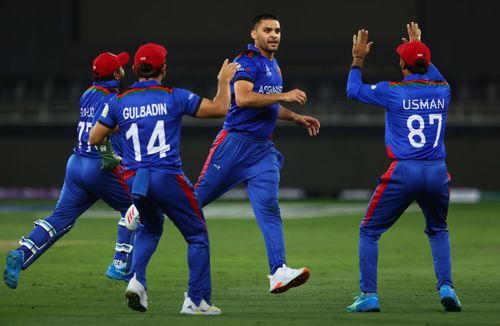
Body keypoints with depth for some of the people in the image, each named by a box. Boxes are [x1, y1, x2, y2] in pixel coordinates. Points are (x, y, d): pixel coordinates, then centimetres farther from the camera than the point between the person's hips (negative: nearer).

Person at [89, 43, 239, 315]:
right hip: (168, 178, -4)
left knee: (150, 228, 29)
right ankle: (196, 300, 2)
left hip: (134, 179, 4)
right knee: (197, 236, 9)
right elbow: (220, 108, 0)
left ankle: (137, 280, 6)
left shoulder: (119, 102, 6)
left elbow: (94, 138, 13)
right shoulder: (174, 97, -2)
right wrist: (224, 80, 16)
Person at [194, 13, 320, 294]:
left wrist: (297, 119, 23)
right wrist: (284, 96, -23)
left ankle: (279, 272, -20)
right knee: (197, 198, -1)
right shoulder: (248, 62, -8)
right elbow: (243, 99, -24)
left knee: (268, 207, -9)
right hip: (236, 143, -7)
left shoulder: (274, 67, 19)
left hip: (263, 149, 7)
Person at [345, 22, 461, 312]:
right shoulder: (443, 90, 7)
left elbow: (353, 90, 10)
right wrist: (418, 46, 42)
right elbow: (433, 76, 33)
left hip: (403, 172, -4)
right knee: (438, 231, 27)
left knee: (369, 231, 10)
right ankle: (447, 287, 8)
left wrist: (358, 60, 24)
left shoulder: (393, 92, -5)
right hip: (438, 172, 4)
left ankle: (369, 296, 1)